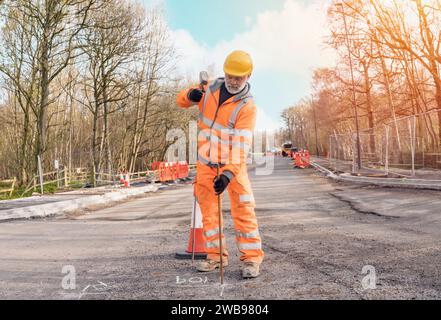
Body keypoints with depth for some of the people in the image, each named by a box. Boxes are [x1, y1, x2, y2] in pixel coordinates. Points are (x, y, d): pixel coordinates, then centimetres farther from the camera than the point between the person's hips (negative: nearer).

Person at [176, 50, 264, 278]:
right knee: (208, 211, 8)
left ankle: (251, 258, -4)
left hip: (232, 165, -4)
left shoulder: (247, 106, -17)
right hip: (206, 164, 5)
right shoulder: (211, 88, -1)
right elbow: (181, 101, 7)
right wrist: (190, 95, -18)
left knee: (243, 209, -13)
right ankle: (216, 256, 19)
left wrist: (228, 174, -38)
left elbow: (241, 145, -26)